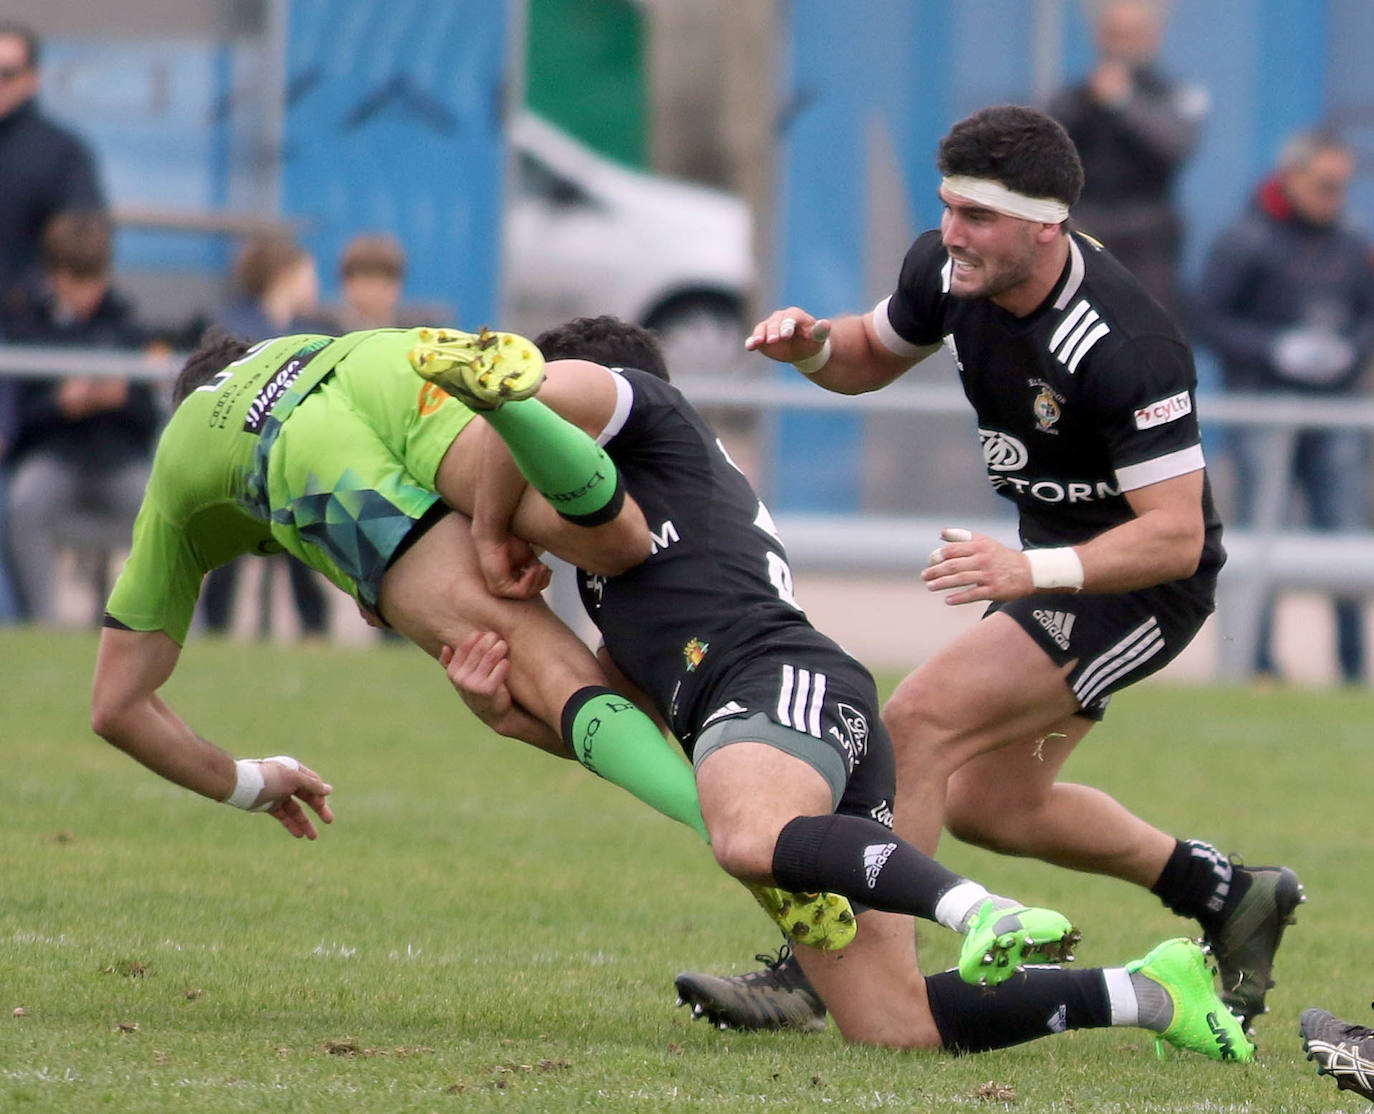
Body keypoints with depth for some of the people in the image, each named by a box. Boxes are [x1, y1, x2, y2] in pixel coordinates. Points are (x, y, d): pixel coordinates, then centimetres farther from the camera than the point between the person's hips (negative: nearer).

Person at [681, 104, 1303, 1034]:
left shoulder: (1126, 346, -32)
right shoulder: (948, 270, -9)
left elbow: (1174, 535, -31)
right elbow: (872, 356, 12)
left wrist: (1033, 571, -45)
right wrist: (812, 345, -12)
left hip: (1143, 582, -9)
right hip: (1052, 559, 9)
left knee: (919, 721, -21)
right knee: (986, 803, 13)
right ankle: (1227, 895, 29)